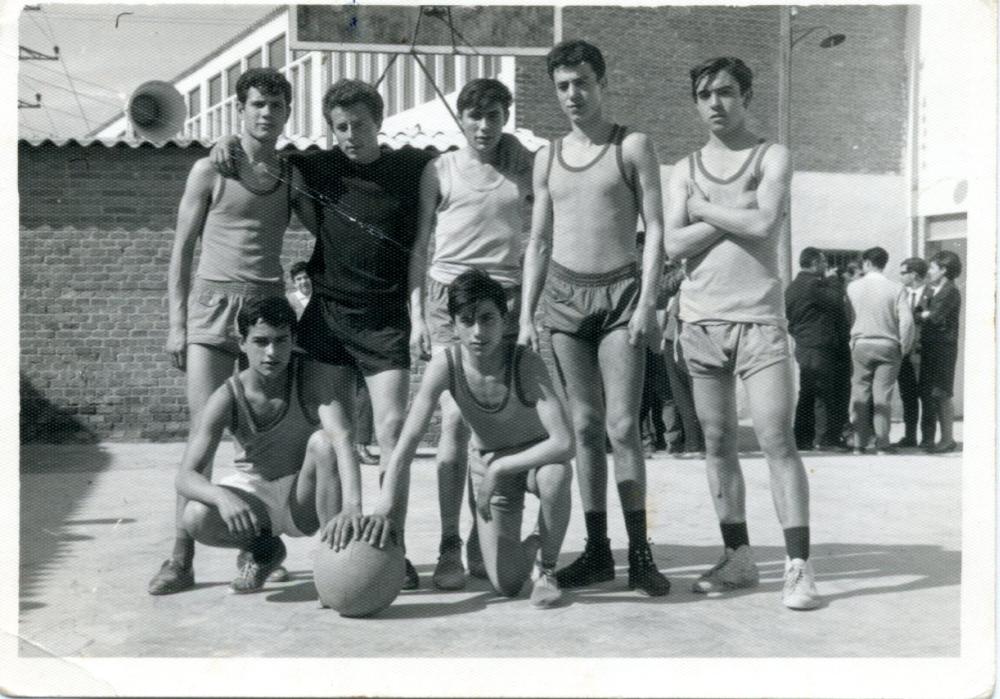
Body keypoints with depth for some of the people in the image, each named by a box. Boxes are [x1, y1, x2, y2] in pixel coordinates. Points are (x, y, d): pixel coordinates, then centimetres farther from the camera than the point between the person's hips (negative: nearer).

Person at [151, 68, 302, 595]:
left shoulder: (293, 176, 11)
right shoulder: (210, 170, 3)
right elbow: (181, 249, 3)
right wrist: (176, 323, -3)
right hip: (212, 303, -3)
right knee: (203, 433, -9)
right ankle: (181, 557, -5)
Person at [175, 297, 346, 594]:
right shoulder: (228, 398, -20)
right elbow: (186, 477, -26)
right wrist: (222, 496, -47)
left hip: (303, 501, -1)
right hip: (253, 494, 1)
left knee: (323, 441, -32)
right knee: (195, 519, -30)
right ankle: (262, 548, 4)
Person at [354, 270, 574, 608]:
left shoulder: (526, 363, -32)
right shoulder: (446, 364, -25)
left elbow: (564, 443, -41)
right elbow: (408, 441, -26)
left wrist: (499, 468, -36)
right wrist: (386, 506, -36)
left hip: (537, 456, -2)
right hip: (487, 463, 2)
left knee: (555, 474, -40)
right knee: (506, 584, -7)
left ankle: (546, 568, -11)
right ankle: (532, 547, 31)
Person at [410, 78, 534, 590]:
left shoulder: (521, 170, 13)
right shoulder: (440, 171, 8)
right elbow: (418, 245, 7)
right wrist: (417, 314, 0)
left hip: (506, 297, 2)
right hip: (449, 293, -2)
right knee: (455, 420, -9)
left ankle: (483, 544, 9)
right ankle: (448, 548, -7)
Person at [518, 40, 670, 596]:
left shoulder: (633, 147, 2)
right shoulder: (547, 158, 13)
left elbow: (655, 230, -3)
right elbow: (539, 243, 15)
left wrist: (648, 300, -14)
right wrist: (526, 315, 8)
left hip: (620, 291, -4)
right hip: (564, 295, 4)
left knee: (623, 425, -9)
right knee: (585, 426, 4)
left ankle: (640, 553, -4)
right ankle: (597, 551, 9)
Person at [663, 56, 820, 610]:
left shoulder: (773, 157, 5)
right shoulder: (686, 169, 13)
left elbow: (764, 223, -12)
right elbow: (673, 244, 0)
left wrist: (703, 209, -2)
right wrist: (735, 216, -6)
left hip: (759, 318, -3)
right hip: (700, 319, 4)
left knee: (777, 440, -10)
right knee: (718, 444, 6)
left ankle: (798, 566, -8)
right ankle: (738, 558, 16)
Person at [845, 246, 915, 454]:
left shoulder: (853, 287, 0)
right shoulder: (896, 288, -4)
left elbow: (849, 316, 4)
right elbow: (906, 320, -9)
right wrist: (904, 347, 2)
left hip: (861, 345, 1)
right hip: (888, 346, -1)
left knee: (859, 395, 6)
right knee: (883, 395, 2)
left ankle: (859, 443, 6)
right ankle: (882, 444, 2)